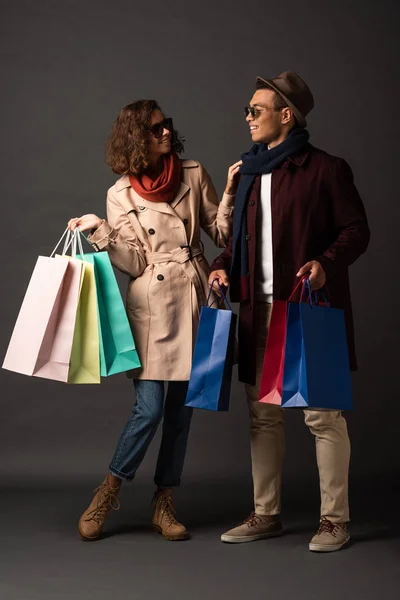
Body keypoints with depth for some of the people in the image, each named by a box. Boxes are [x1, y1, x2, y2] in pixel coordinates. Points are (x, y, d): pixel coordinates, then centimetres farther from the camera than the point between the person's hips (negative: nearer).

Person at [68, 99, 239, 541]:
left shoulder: (194, 176, 8)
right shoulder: (120, 194, 2)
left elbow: (221, 233, 9)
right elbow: (134, 262, -4)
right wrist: (99, 231, -16)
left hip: (193, 299, 3)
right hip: (151, 304, -3)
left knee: (182, 407, 7)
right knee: (149, 408, -10)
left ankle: (164, 504, 19)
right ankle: (107, 495, 10)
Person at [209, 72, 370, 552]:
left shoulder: (325, 169, -4)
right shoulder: (248, 173, 16)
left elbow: (356, 230, -5)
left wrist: (327, 262, -21)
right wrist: (223, 265, 4)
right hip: (259, 309, 7)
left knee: (322, 415, -1)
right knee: (262, 415, 11)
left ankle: (334, 519, 10)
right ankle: (265, 515, 22)